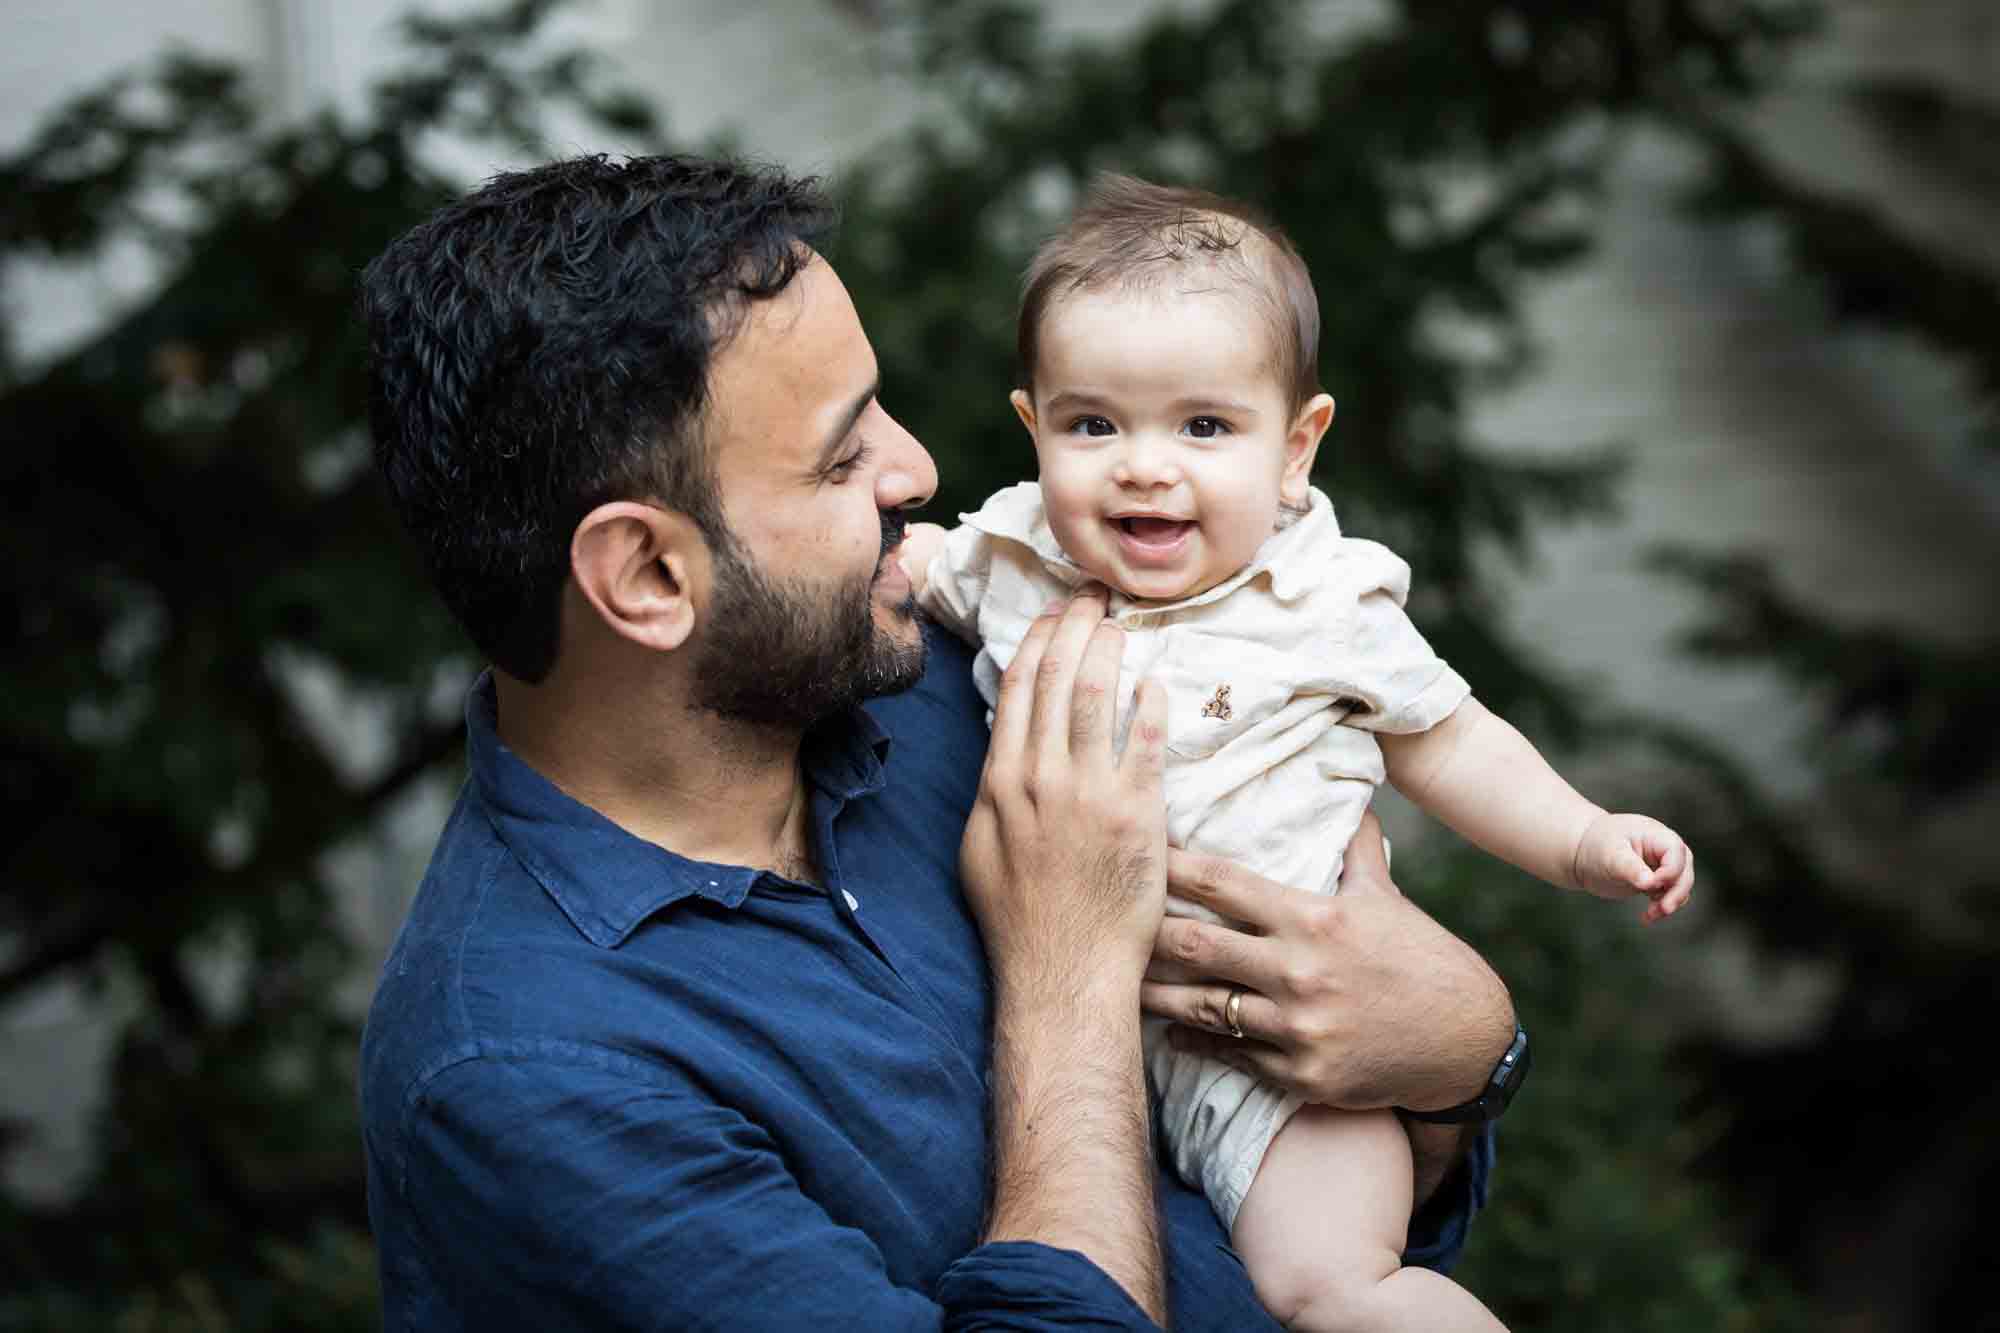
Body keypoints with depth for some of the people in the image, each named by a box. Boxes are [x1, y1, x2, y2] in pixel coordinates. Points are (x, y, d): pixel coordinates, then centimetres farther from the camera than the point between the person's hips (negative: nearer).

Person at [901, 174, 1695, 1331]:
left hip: (1263, 1029, -4)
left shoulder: (1327, 607, -7)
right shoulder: (1012, 555, -1)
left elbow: (1445, 743, 8)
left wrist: (1585, 842, -4)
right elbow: (903, 571, 21)